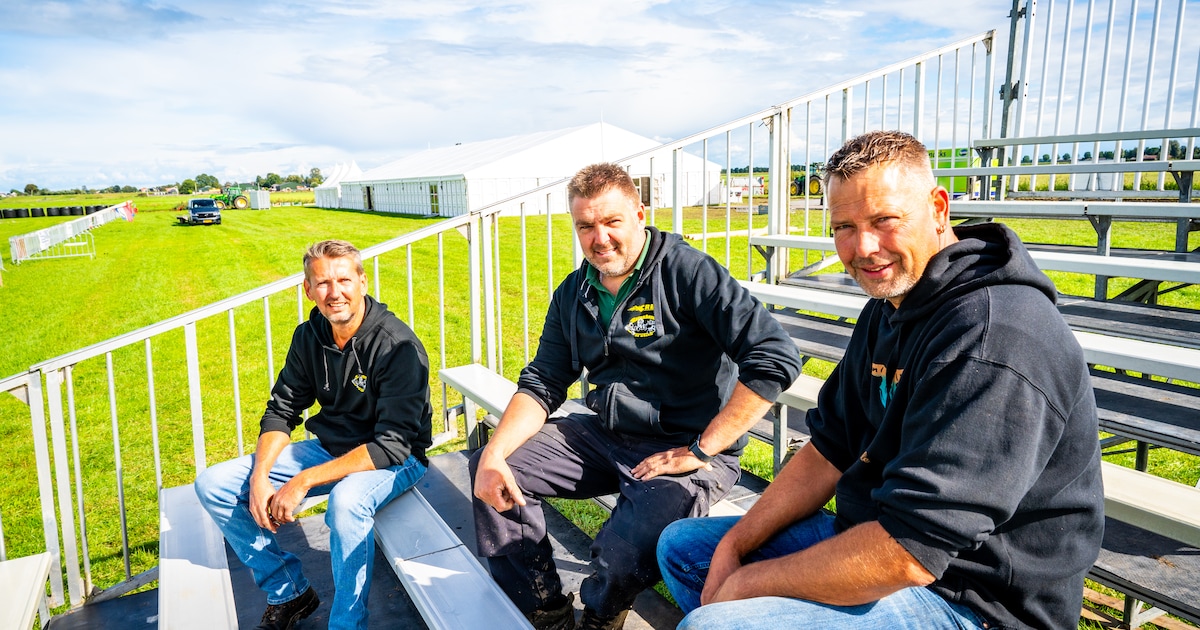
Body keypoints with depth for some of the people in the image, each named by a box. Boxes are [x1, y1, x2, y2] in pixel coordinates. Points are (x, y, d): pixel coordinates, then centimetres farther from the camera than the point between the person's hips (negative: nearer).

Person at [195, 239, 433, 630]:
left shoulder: (398, 346, -24)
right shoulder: (309, 337, -2)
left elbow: (393, 446, -27)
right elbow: (281, 411, 5)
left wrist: (304, 481, -28)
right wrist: (259, 477, -13)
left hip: (394, 461, -7)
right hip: (329, 448, 7)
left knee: (347, 500, -40)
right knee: (213, 485, 0)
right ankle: (289, 593, 12)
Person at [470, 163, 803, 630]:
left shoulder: (686, 271, -14)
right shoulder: (573, 295, 8)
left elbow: (775, 357, -23)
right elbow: (542, 384, 10)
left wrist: (700, 450, -21)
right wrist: (494, 455, -7)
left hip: (684, 447, -7)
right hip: (604, 434, 7)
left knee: (626, 550, -33)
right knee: (490, 471, 0)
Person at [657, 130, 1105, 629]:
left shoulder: (991, 334, -27)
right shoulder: (889, 304, 5)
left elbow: (908, 554, -30)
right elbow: (831, 448, 8)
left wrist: (747, 582, -18)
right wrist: (735, 545, -2)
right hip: (874, 535, 9)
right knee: (680, 546, 14)